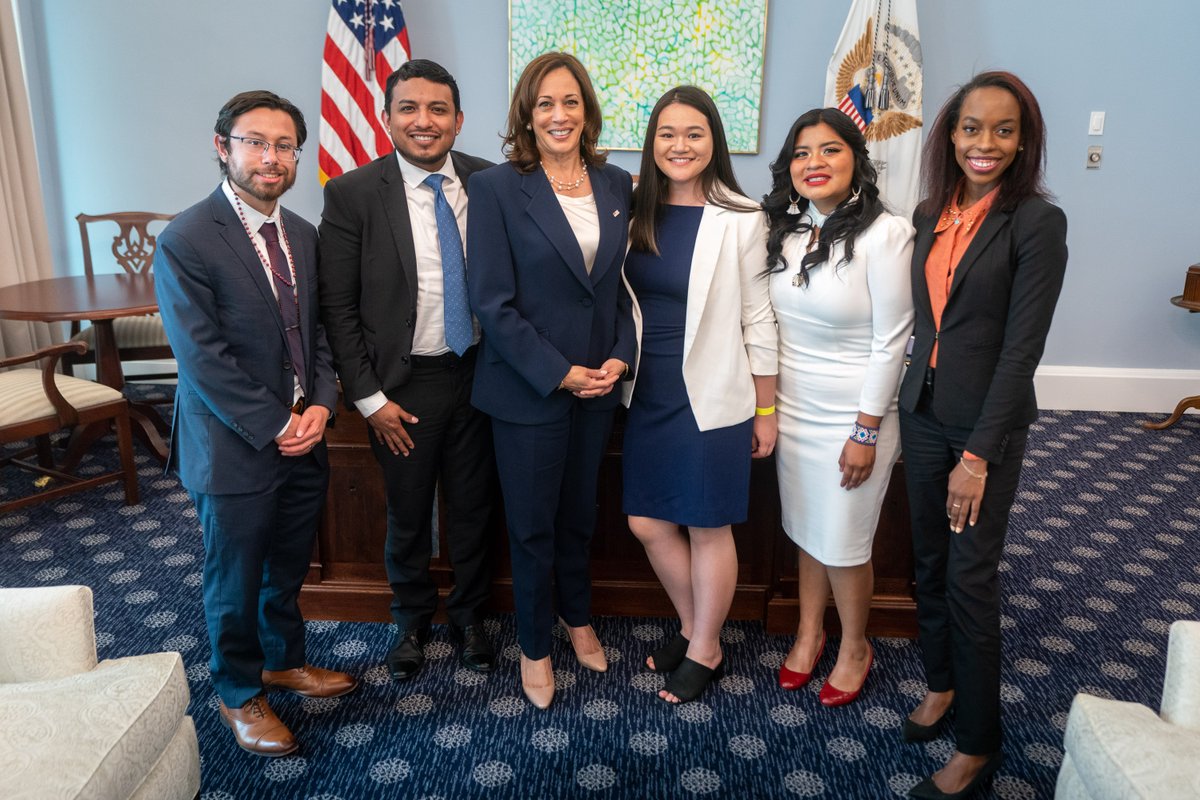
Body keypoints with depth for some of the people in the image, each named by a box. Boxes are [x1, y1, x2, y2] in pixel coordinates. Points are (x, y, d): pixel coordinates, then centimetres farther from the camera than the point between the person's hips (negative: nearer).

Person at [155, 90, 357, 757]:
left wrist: (321, 405, -6)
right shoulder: (185, 242, -15)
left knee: (288, 570, 21)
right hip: (235, 448, -6)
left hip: (305, 440, 6)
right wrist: (274, 426, -17)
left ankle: (284, 660, 45)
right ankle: (238, 695, 35)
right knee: (236, 582, 13)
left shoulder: (303, 235, 6)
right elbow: (202, 358, -18)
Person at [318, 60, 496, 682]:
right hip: (403, 385, -2)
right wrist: (369, 398, -9)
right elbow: (337, 308, -7)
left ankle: (468, 614, 40)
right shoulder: (353, 194, -9)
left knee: (473, 507, 16)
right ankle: (412, 619, 40)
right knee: (407, 515, 15)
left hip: (479, 375, 2)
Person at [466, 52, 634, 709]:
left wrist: (620, 357, -4)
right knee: (532, 527, 10)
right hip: (527, 389, -4)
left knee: (579, 514, 20)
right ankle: (535, 647, 32)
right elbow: (492, 303, -13)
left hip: (597, 386, 4)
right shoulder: (496, 188, -9)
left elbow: (624, 284, 10)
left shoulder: (615, 185, 5)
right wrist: (558, 372, -15)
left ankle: (577, 617, 44)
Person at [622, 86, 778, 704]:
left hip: (710, 397, -4)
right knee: (648, 524, 12)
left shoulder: (739, 220, -8)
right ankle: (692, 627, 37)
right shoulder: (636, 212, 4)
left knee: (708, 528, 7)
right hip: (646, 395, 5)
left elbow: (757, 317, -5)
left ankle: (705, 651, 29)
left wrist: (765, 410, -2)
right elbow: (620, 300, 9)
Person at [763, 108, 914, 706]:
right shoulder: (787, 231, 3)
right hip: (793, 409, 5)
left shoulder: (885, 233, -15)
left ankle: (854, 649, 31)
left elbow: (890, 342, -15)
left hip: (852, 418, -5)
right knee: (807, 532, 17)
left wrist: (866, 433, -15)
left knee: (844, 545, 6)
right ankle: (809, 633, 38)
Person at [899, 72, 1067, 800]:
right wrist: (911, 402, 4)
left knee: (971, 578, 2)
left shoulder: (1036, 222, -12)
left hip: (987, 423, -5)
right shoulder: (931, 215, 5)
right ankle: (942, 683, 38)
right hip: (922, 411, 5)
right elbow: (927, 320, 9)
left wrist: (978, 455, -17)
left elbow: (1022, 349, -16)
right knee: (929, 562, 16)